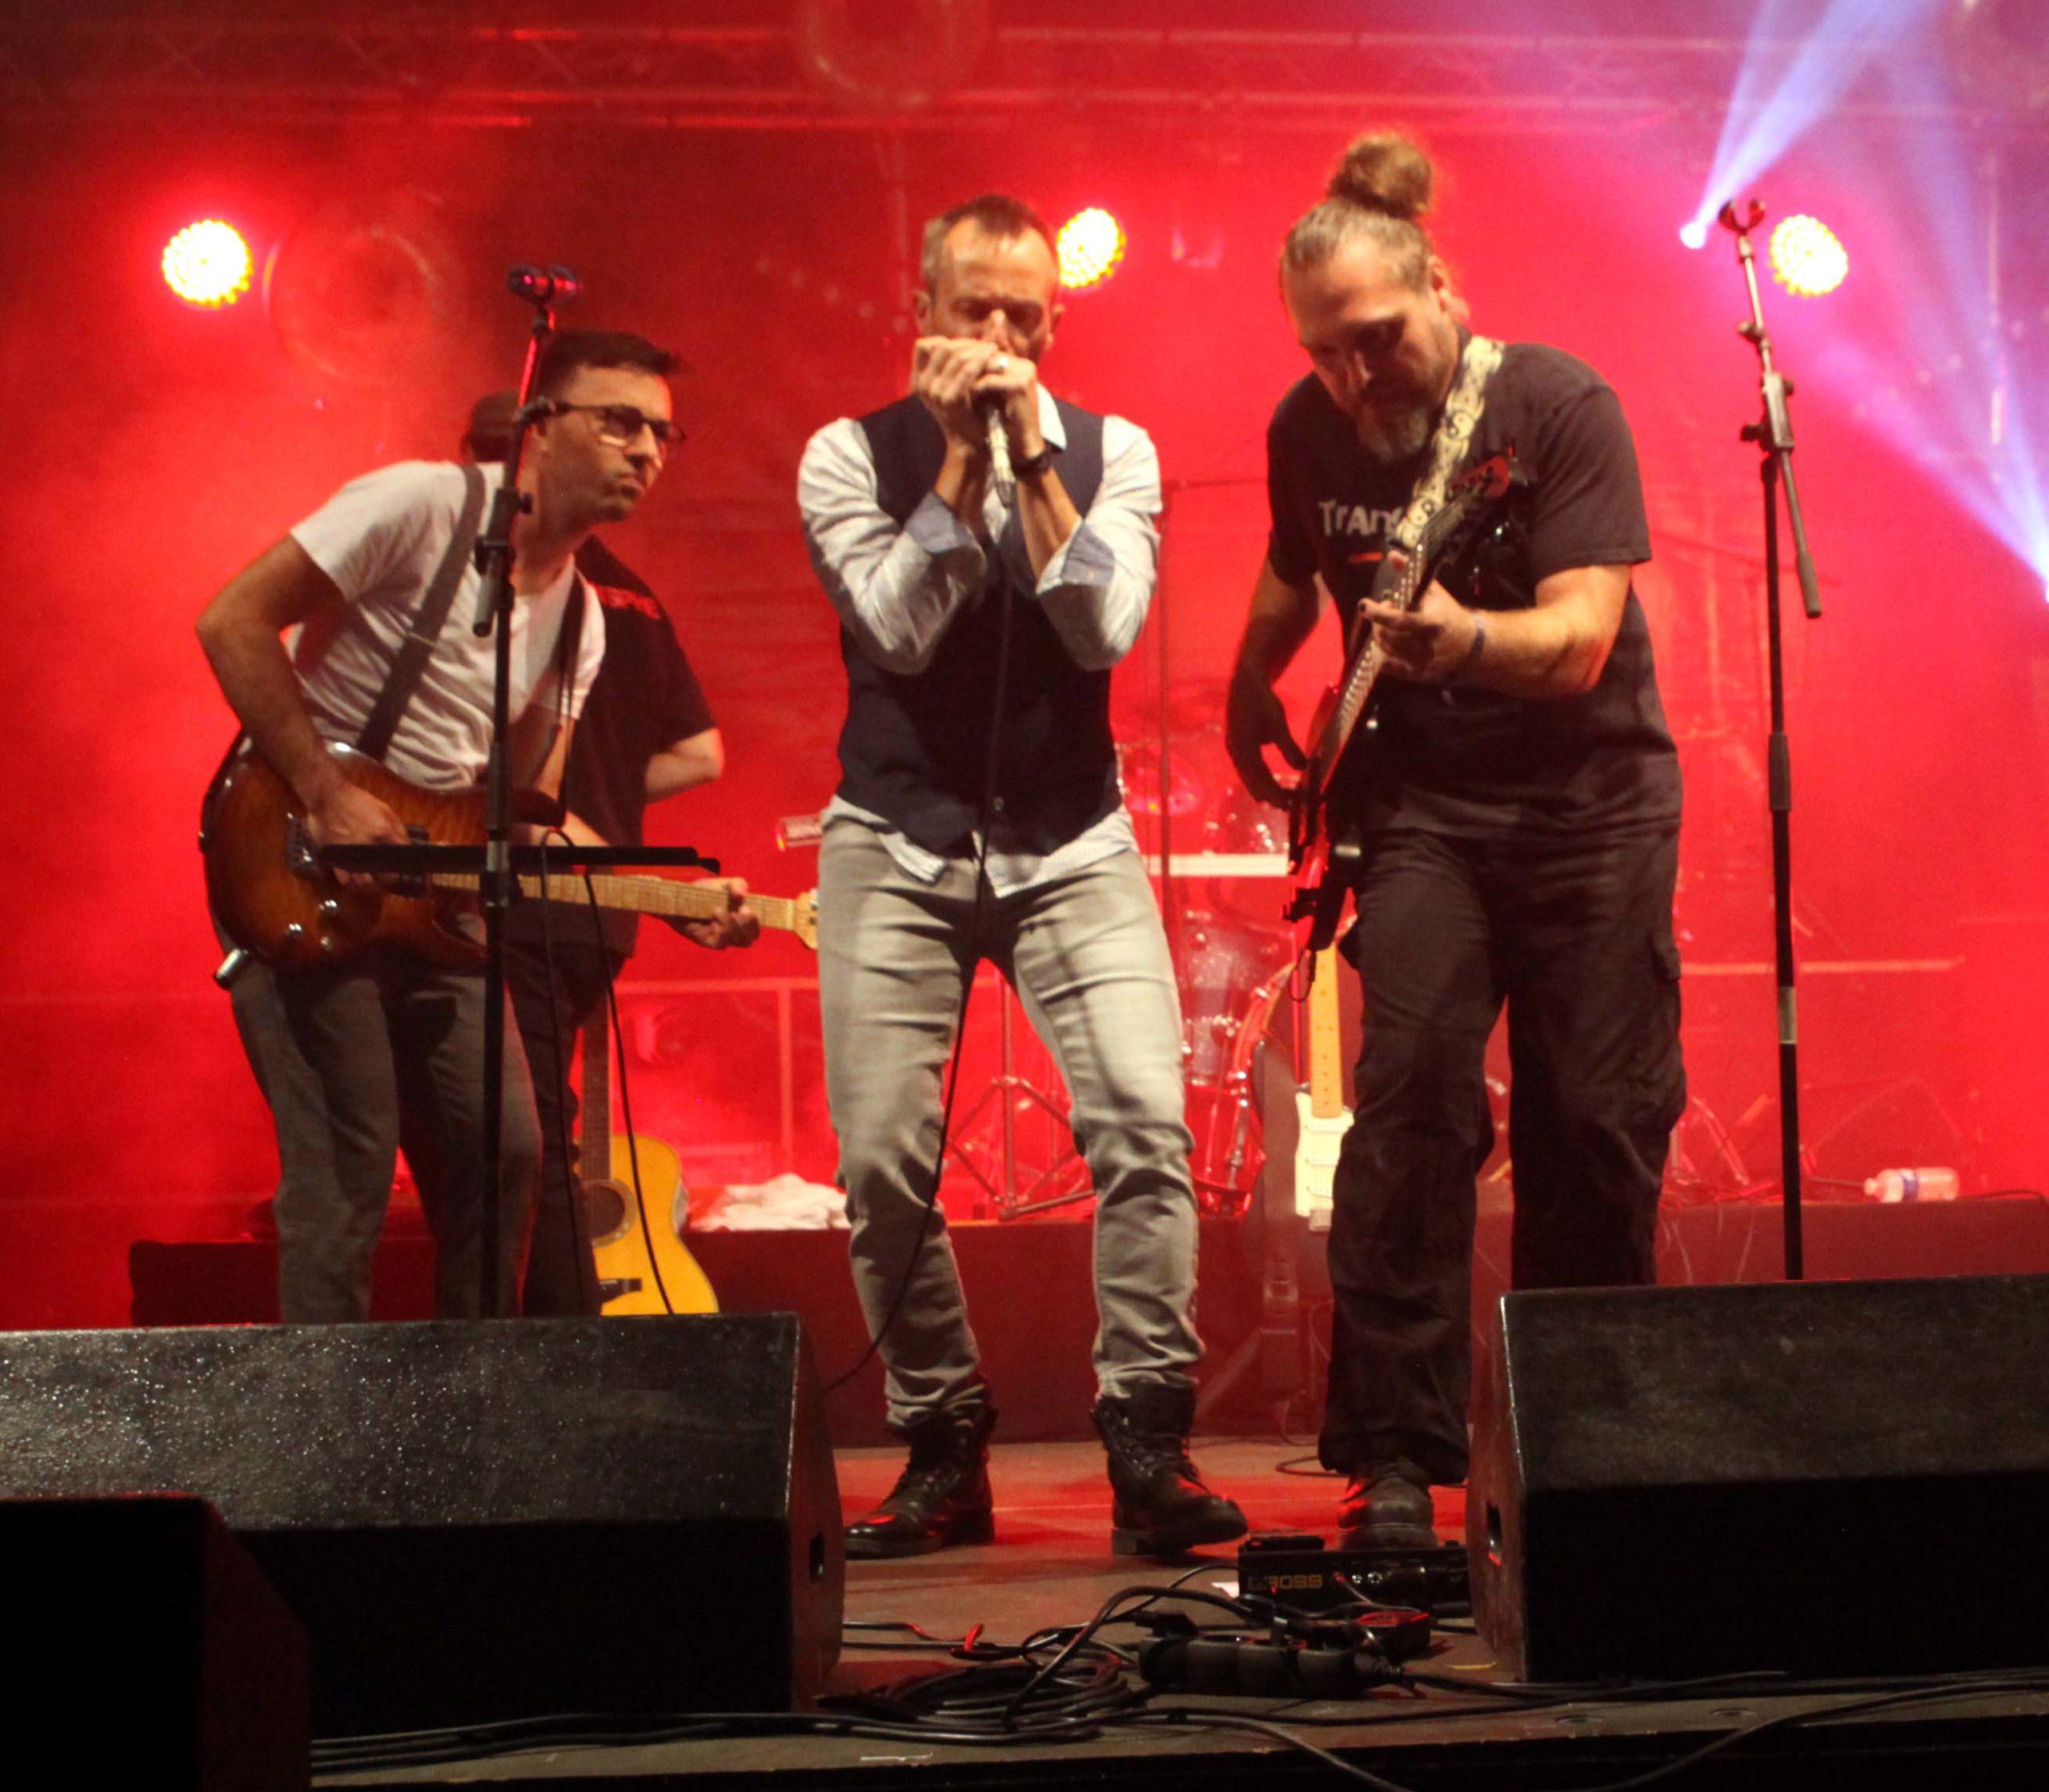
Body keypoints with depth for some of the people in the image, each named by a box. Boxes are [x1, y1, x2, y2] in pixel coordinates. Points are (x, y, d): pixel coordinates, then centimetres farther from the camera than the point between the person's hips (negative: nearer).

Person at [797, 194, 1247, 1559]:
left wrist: (1031, 452, -14)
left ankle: (1150, 1446, -7)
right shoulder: (851, 456, 1)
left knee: (1146, 1121, -16)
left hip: (1069, 843, 1)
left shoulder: (1112, 452, 5)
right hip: (897, 845, 0)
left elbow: (1105, 629, -11)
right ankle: (943, 1453, 12)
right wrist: (960, 456, -15)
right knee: (883, 1162, -5)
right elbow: (900, 627, -13)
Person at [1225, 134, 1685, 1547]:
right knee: (1410, 1098, -14)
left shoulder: (1557, 407, -16)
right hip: (1420, 797, 2)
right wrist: (1251, 705, 24)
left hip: (1590, 793, -2)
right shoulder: (1307, 431, -2)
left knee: (1598, 1124, -1)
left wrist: (1460, 640, -44)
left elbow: (1580, 638, -27)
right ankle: (1395, 1458, -9)